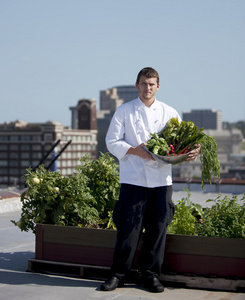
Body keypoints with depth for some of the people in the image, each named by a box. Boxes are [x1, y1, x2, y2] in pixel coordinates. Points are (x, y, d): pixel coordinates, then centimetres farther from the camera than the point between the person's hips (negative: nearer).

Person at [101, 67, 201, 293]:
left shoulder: (169, 113, 10)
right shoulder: (124, 111, 5)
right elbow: (112, 142, 2)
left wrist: (192, 153, -11)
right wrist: (135, 150, -14)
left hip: (161, 179, 2)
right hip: (133, 179, -2)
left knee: (158, 227, 4)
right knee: (129, 227, -4)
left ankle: (151, 275, 17)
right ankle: (118, 274, 8)